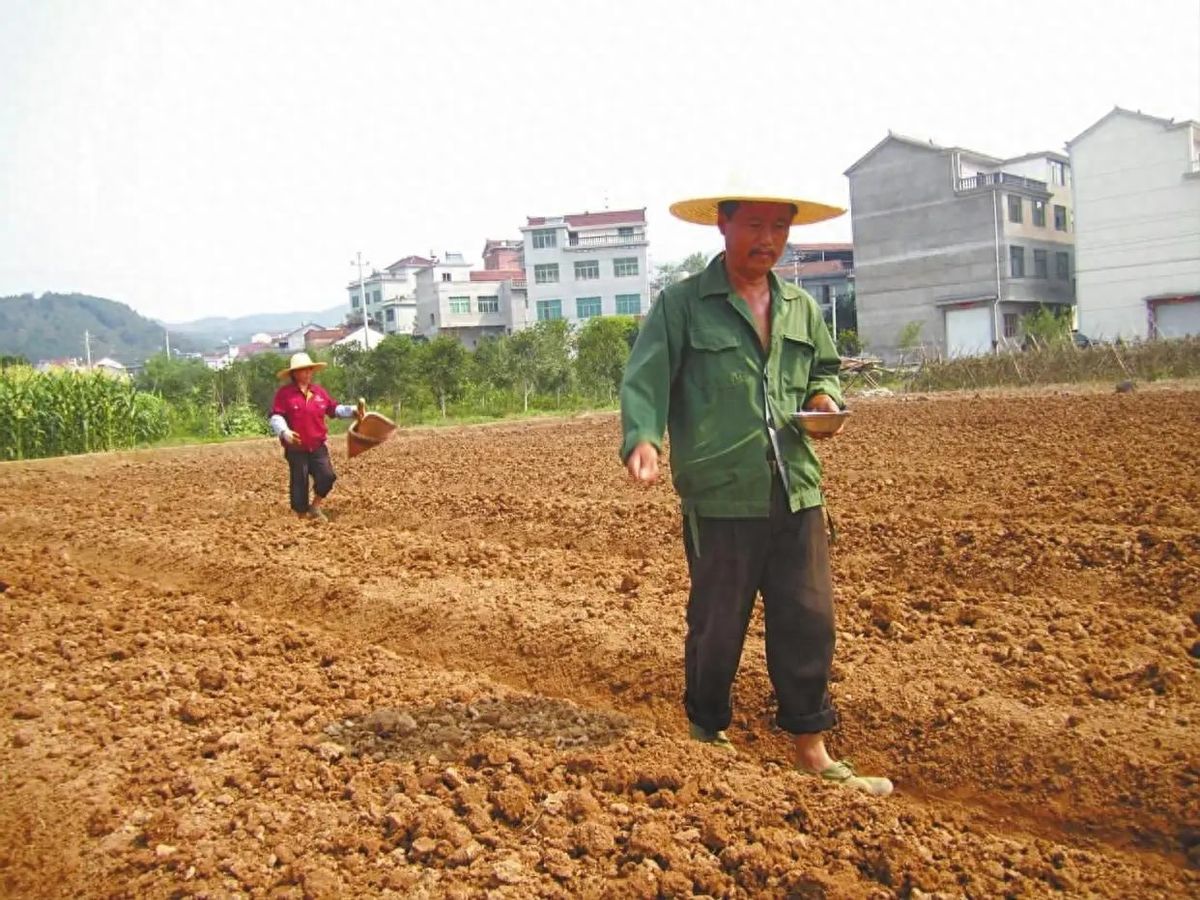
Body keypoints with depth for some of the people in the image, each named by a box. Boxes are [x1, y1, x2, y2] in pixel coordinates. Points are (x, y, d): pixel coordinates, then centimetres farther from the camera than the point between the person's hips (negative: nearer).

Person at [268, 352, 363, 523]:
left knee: (327, 476, -8)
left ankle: (315, 506, 17)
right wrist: (284, 432, -30)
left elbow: (334, 408, 15)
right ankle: (302, 515, 17)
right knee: (299, 483, 2)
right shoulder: (284, 393, -6)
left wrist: (353, 411, 1)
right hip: (296, 448, -4)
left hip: (318, 447, 4)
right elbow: (276, 416, -12)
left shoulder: (319, 391, 8)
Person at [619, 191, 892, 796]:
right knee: (716, 627, 7)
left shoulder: (802, 309, 14)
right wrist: (643, 439, -29)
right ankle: (707, 737, 31)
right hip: (720, 497, -5)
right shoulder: (681, 305, -3)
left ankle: (809, 749, 26)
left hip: (797, 494, 5)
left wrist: (825, 397, 3)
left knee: (809, 621, 8)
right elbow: (645, 380, -11)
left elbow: (824, 370, 27)